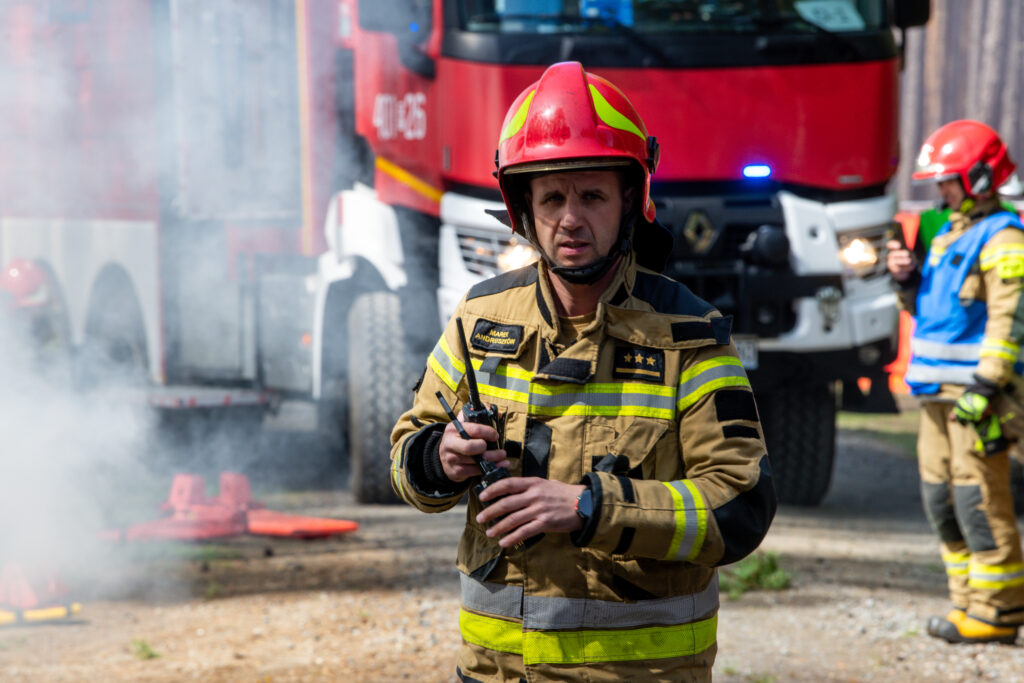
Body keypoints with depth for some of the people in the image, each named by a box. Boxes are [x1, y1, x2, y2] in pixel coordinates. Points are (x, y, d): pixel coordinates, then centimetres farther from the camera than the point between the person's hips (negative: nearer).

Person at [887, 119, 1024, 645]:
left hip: (977, 388, -9)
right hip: (939, 390, 9)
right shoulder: (950, 234, 19)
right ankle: (969, 602, 18)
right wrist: (908, 280, 6)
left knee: (980, 500, -8)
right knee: (941, 498, 10)